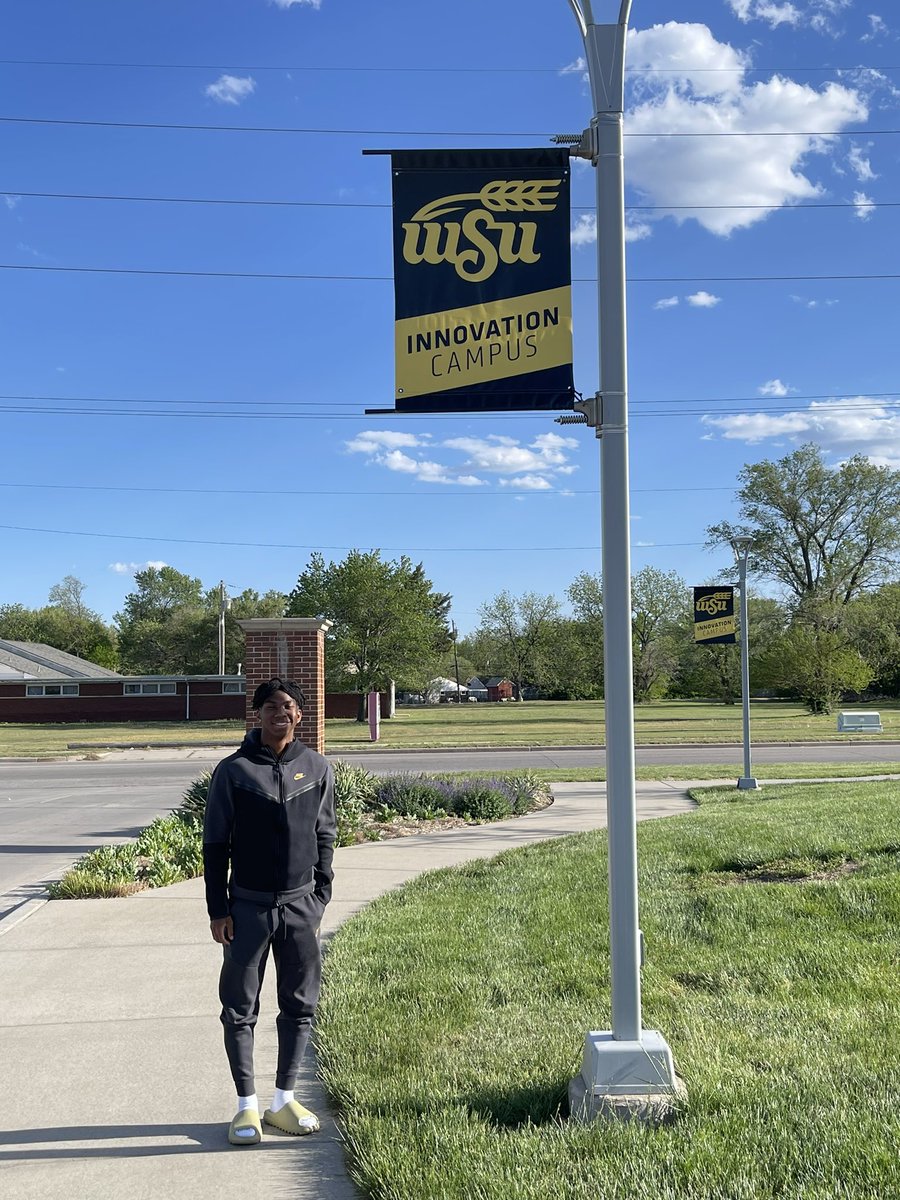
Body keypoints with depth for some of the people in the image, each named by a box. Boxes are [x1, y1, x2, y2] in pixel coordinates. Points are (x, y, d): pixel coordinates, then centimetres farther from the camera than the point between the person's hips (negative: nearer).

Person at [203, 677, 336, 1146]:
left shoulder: (317, 769, 2)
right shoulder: (233, 771, -6)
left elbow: (325, 836, 10)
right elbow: (215, 844, -2)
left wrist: (321, 896, 5)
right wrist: (218, 908, -5)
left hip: (300, 905, 2)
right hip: (248, 905, -2)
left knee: (300, 1005, 9)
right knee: (240, 1008, 5)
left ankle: (284, 1100, 24)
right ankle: (247, 1106, 19)